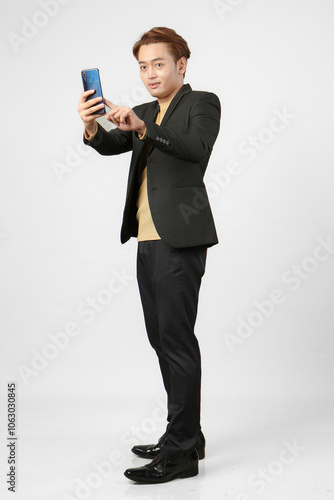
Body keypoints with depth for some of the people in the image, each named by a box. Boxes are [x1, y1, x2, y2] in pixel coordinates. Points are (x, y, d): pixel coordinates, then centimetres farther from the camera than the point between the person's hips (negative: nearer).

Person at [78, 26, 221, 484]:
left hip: (181, 239, -8)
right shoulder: (146, 112, 22)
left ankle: (181, 451, -4)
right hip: (149, 239, 8)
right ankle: (187, 434, 23)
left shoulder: (202, 103, 0)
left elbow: (197, 147, -20)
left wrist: (143, 128, -31)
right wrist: (92, 124, -14)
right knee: (162, 338, 12)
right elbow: (110, 146, 6)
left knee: (176, 338, -10)